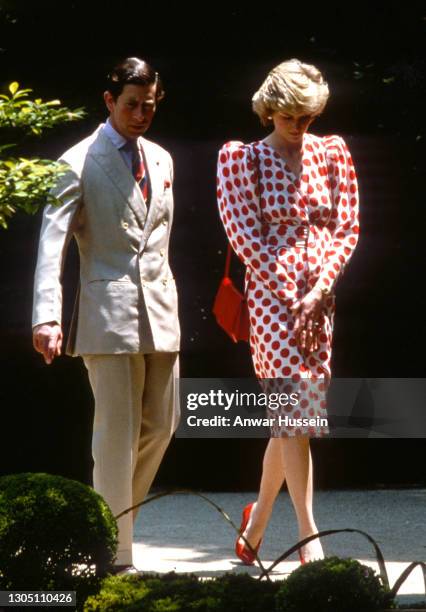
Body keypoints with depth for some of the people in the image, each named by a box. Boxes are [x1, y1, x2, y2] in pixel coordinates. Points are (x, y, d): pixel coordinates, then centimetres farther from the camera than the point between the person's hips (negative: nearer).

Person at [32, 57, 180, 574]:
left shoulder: (160, 160, 14)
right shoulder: (80, 163, -7)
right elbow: (52, 243, -14)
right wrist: (47, 317, -26)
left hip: (159, 310, 6)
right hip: (109, 313, -6)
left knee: (161, 424, 10)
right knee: (117, 433, -6)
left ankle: (115, 513, 28)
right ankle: (116, 557, -2)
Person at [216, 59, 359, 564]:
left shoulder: (331, 153, 8)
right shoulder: (242, 159, -1)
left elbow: (347, 228, 6)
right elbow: (245, 237, -5)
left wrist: (319, 290, -7)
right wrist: (291, 296, -10)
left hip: (322, 294, 4)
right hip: (271, 292, -4)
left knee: (289, 415, 8)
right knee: (294, 409, -10)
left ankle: (257, 520, 24)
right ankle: (308, 532, -7)